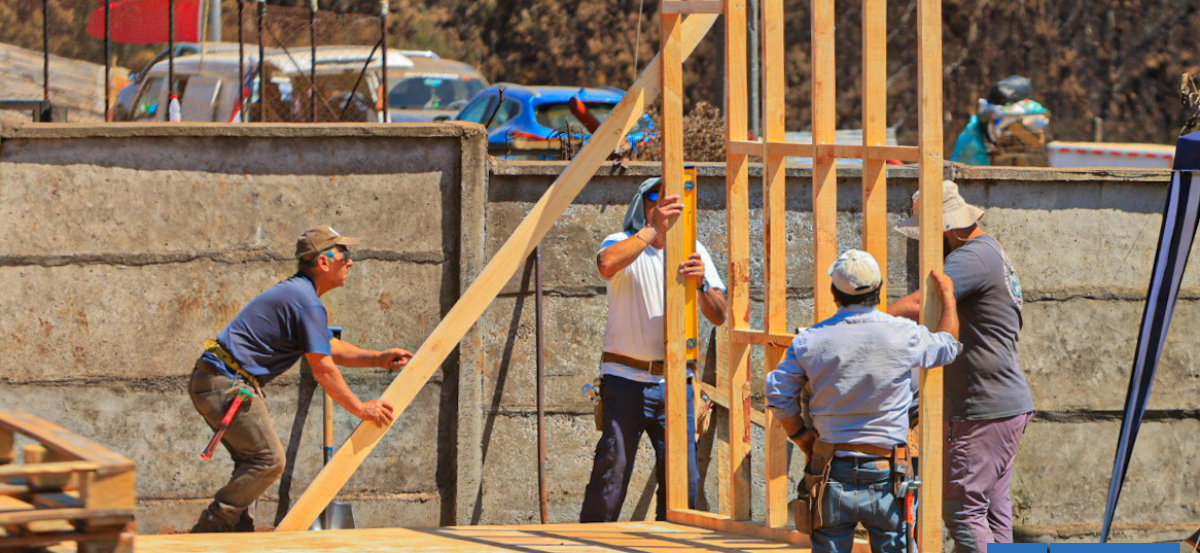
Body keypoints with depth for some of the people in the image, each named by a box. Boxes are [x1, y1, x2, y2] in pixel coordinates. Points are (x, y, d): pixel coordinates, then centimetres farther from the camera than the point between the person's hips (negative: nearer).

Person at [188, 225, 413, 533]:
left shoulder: (296, 292, 20)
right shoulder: (307, 303, -14)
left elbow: (331, 348, 30)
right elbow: (323, 370, -13)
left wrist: (378, 359, 21)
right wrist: (360, 409, -4)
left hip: (211, 381, 11)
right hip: (227, 383, -11)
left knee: (252, 461, 15)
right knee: (268, 460, -9)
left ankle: (239, 531, 14)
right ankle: (209, 530, -9)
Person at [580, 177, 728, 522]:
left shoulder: (691, 250, 11)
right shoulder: (624, 244, -1)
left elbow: (719, 316, 3)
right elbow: (607, 264, -27)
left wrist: (703, 284, -17)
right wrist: (652, 229, -28)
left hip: (675, 380, 4)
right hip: (626, 377, -4)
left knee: (684, 481, 1)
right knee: (612, 472, -9)